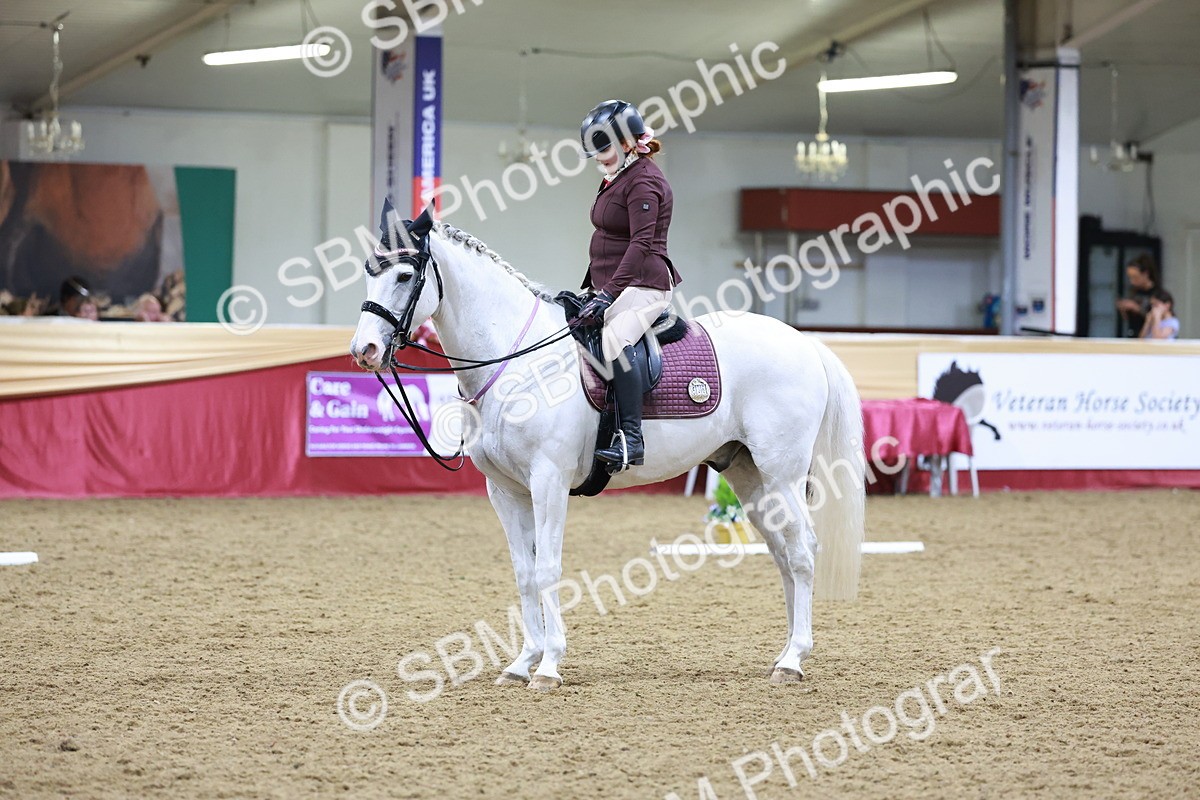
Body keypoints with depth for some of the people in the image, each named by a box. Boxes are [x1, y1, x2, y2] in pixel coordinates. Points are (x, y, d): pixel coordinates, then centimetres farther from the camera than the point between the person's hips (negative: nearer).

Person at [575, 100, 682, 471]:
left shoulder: (643, 182, -14)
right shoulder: (616, 178, 18)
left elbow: (641, 244, -24)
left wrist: (608, 295, -30)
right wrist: (594, 288, 21)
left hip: (643, 286, -12)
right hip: (610, 287, 12)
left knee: (615, 337, -36)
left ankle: (631, 438, -43)